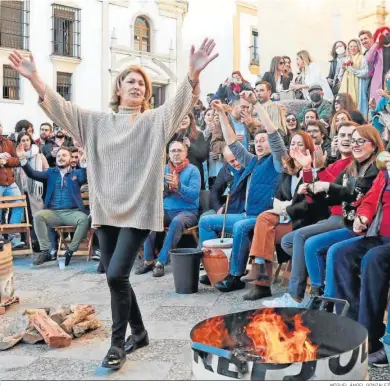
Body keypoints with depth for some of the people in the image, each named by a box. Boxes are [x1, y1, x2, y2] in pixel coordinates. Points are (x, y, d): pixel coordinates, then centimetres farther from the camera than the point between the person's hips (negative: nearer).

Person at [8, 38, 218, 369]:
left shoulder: (155, 121, 2)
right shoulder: (98, 122, 12)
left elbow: (181, 102, -15)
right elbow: (61, 108, 6)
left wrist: (194, 73, -33)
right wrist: (34, 79, -6)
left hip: (138, 210, -4)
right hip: (106, 210, 5)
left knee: (116, 275, -12)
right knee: (115, 277, 10)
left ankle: (118, 342, 8)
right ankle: (139, 332, 31)